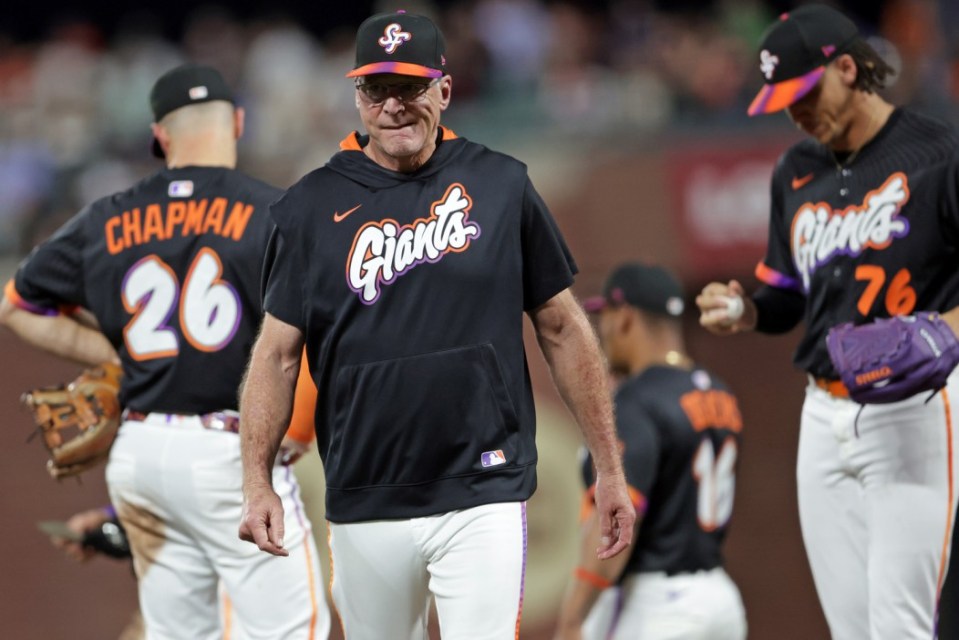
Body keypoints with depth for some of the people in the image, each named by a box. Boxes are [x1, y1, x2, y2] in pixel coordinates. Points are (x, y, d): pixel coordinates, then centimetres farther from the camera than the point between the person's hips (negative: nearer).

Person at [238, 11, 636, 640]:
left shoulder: (501, 186, 3)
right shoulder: (313, 205, 4)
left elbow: (563, 329, 8)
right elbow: (278, 352, 5)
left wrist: (610, 469, 6)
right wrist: (257, 482, -7)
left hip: (483, 496, -2)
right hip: (365, 509, 2)